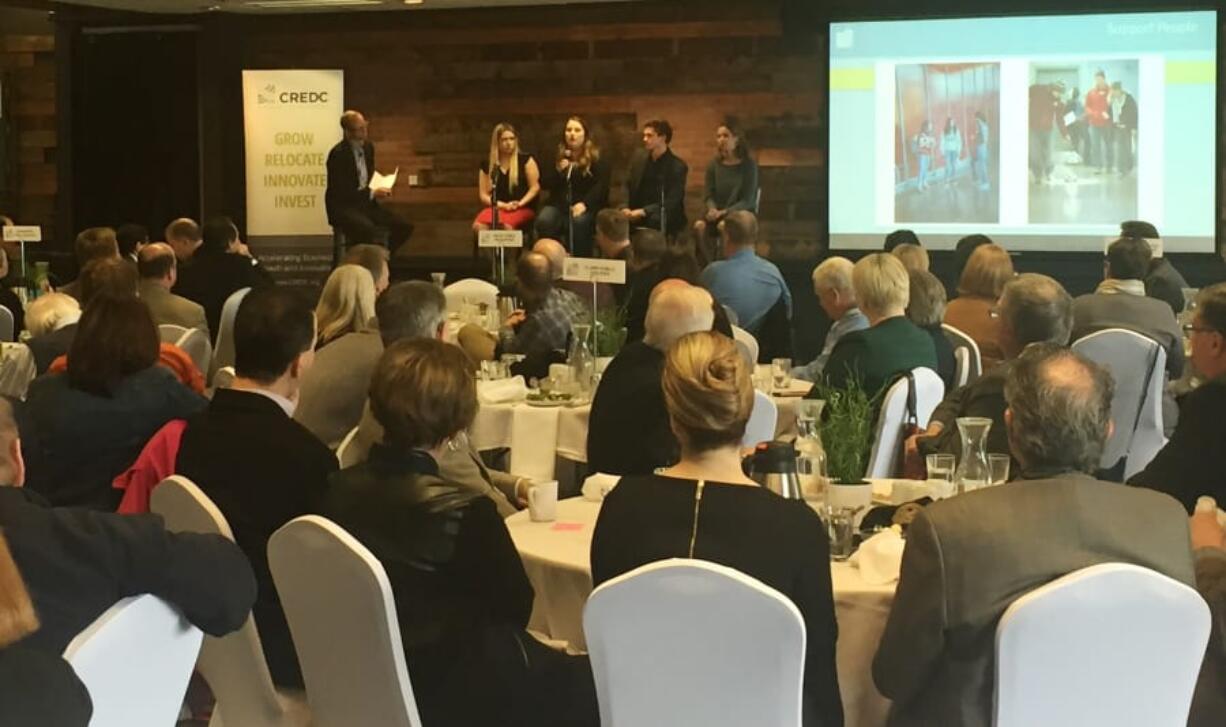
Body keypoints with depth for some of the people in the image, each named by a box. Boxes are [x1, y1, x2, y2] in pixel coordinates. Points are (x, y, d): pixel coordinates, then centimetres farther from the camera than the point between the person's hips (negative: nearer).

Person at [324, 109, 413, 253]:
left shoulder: (368, 147, 7)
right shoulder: (338, 154, -17)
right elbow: (341, 192, -21)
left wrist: (380, 188, 0)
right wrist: (372, 193, -21)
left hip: (366, 203, 8)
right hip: (342, 207, -8)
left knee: (404, 226, -7)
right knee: (367, 229, -38)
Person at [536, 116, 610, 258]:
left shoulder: (596, 158, 4)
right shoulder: (557, 155, 15)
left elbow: (601, 186, -8)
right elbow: (544, 183, 10)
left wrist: (585, 204, -23)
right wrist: (558, 170, -9)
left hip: (586, 207, -3)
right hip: (559, 204, 3)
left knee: (579, 221, -37)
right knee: (543, 221, -29)